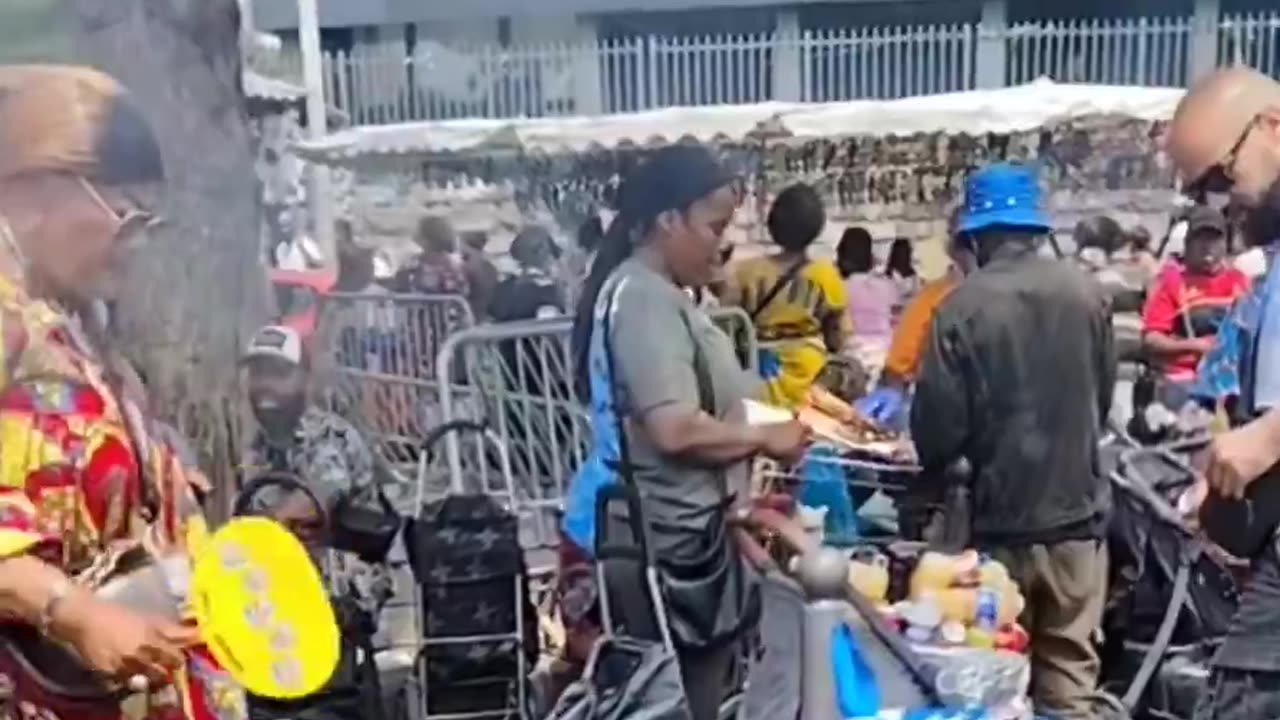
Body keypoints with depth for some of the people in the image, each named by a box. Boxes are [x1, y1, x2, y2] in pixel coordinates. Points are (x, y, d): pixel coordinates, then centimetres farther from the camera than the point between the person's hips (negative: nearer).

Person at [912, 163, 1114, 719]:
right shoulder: (1087, 292, -2)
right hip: (1078, 511, 3)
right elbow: (1105, 395, 10)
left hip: (1001, 520, -2)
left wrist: (940, 459, 11)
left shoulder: (961, 307, -13)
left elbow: (937, 428, -12)